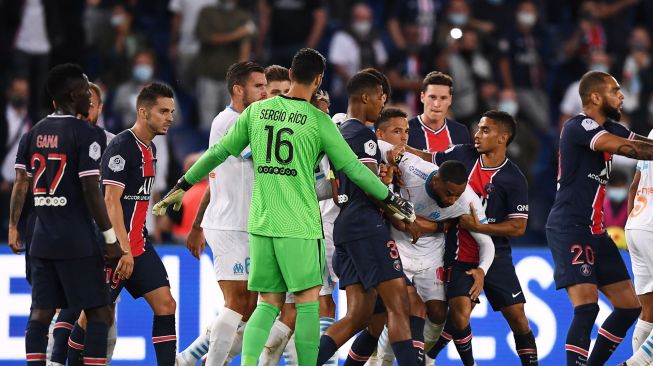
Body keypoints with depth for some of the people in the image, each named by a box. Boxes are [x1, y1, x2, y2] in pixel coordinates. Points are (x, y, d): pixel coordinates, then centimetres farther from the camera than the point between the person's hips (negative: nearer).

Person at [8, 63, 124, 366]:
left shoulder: (34, 133, 9)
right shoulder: (84, 134, -11)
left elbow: (20, 184, 9)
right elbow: (90, 190, -15)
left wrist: (13, 228, 17)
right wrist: (111, 238, -11)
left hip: (43, 239, 6)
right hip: (78, 241, -6)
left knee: (41, 313, 7)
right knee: (99, 313, -1)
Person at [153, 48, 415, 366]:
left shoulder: (256, 111, 6)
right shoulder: (318, 121, -5)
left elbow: (219, 152, 11)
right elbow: (352, 167, -1)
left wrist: (183, 186, 22)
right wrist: (389, 199, 10)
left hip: (261, 222, 4)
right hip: (300, 226, -4)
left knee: (269, 304, 8)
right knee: (307, 301, 4)